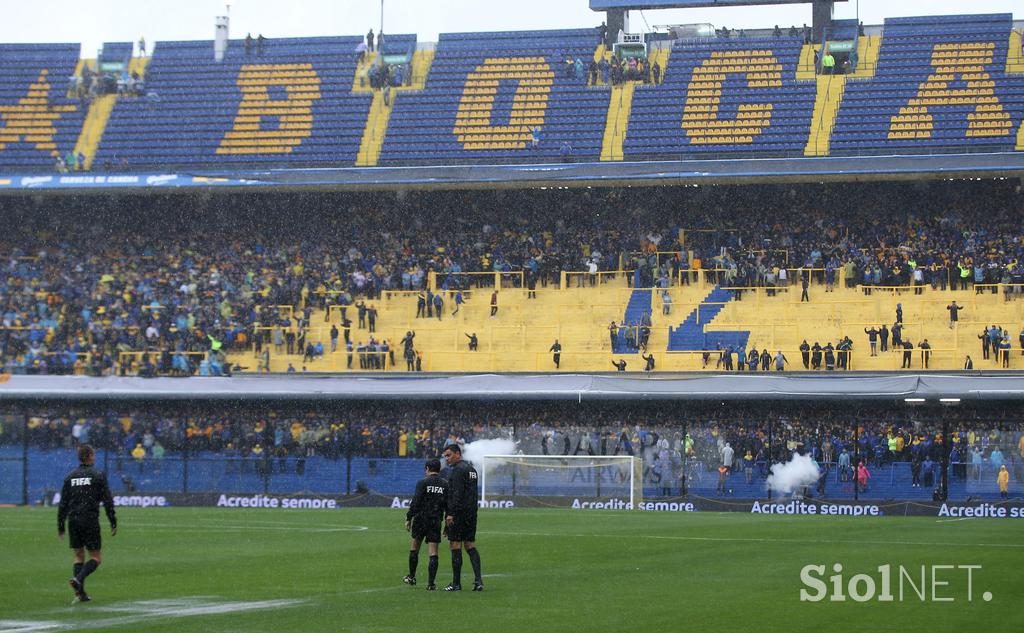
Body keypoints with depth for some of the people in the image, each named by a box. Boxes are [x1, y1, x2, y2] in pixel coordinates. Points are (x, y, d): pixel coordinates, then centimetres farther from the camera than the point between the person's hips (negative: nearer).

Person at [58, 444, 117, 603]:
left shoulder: (70, 477, 8)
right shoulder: (97, 476, -3)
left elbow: (63, 504, 8)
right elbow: (108, 501, -6)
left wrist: (60, 527, 14)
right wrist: (113, 523, -1)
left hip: (73, 521, 4)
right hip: (90, 521, -4)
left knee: (79, 555, 15)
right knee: (95, 557, 3)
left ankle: (80, 592, 7)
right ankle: (78, 579, -21)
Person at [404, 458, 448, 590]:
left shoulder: (423, 482, -6)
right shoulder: (445, 484, 4)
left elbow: (416, 502, -11)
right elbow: (448, 505, 5)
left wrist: (408, 518, -4)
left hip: (421, 519, -2)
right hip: (436, 521, 2)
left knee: (414, 549, 16)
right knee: (433, 553, 1)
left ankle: (412, 577, 25)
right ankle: (430, 583, -5)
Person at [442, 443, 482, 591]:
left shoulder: (458, 470, -12)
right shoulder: (471, 468, 17)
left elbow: (457, 494, -19)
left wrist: (451, 514, -20)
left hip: (459, 513, -9)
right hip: (472, 513, 9)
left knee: (456, 546, -3)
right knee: (470, 546, 10)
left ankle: (456, 583, -2)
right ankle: (478, 579, -2)